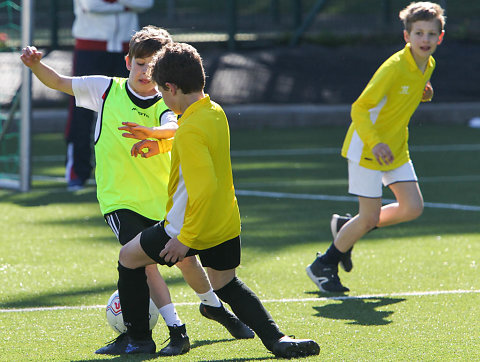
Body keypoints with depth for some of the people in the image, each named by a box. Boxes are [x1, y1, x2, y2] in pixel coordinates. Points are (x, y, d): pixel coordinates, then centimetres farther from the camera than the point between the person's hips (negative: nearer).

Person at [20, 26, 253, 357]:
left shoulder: (165, 105, -8)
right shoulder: (107, 90, -2)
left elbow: (173, 130, -31)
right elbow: (58, 82, 5)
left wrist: (149, 132, -53)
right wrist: (36, 65, -14)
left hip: (161, 197, 1)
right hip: (119, 199, -1)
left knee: (185, 258, 9)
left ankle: (213, 305, 39)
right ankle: (176, 331, -14)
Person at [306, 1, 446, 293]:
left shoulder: (428, 66, 0)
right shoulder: (394, 68, -24)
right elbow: (359, 108, -24)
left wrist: (422, 94, -3)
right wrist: (375, 143, -37)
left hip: (395, 148, 8)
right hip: (366, 148, -8)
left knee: (413, 208, -1)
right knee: (370, 217, -6)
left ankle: (346, 228, 20)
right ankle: (323, 266, 14)